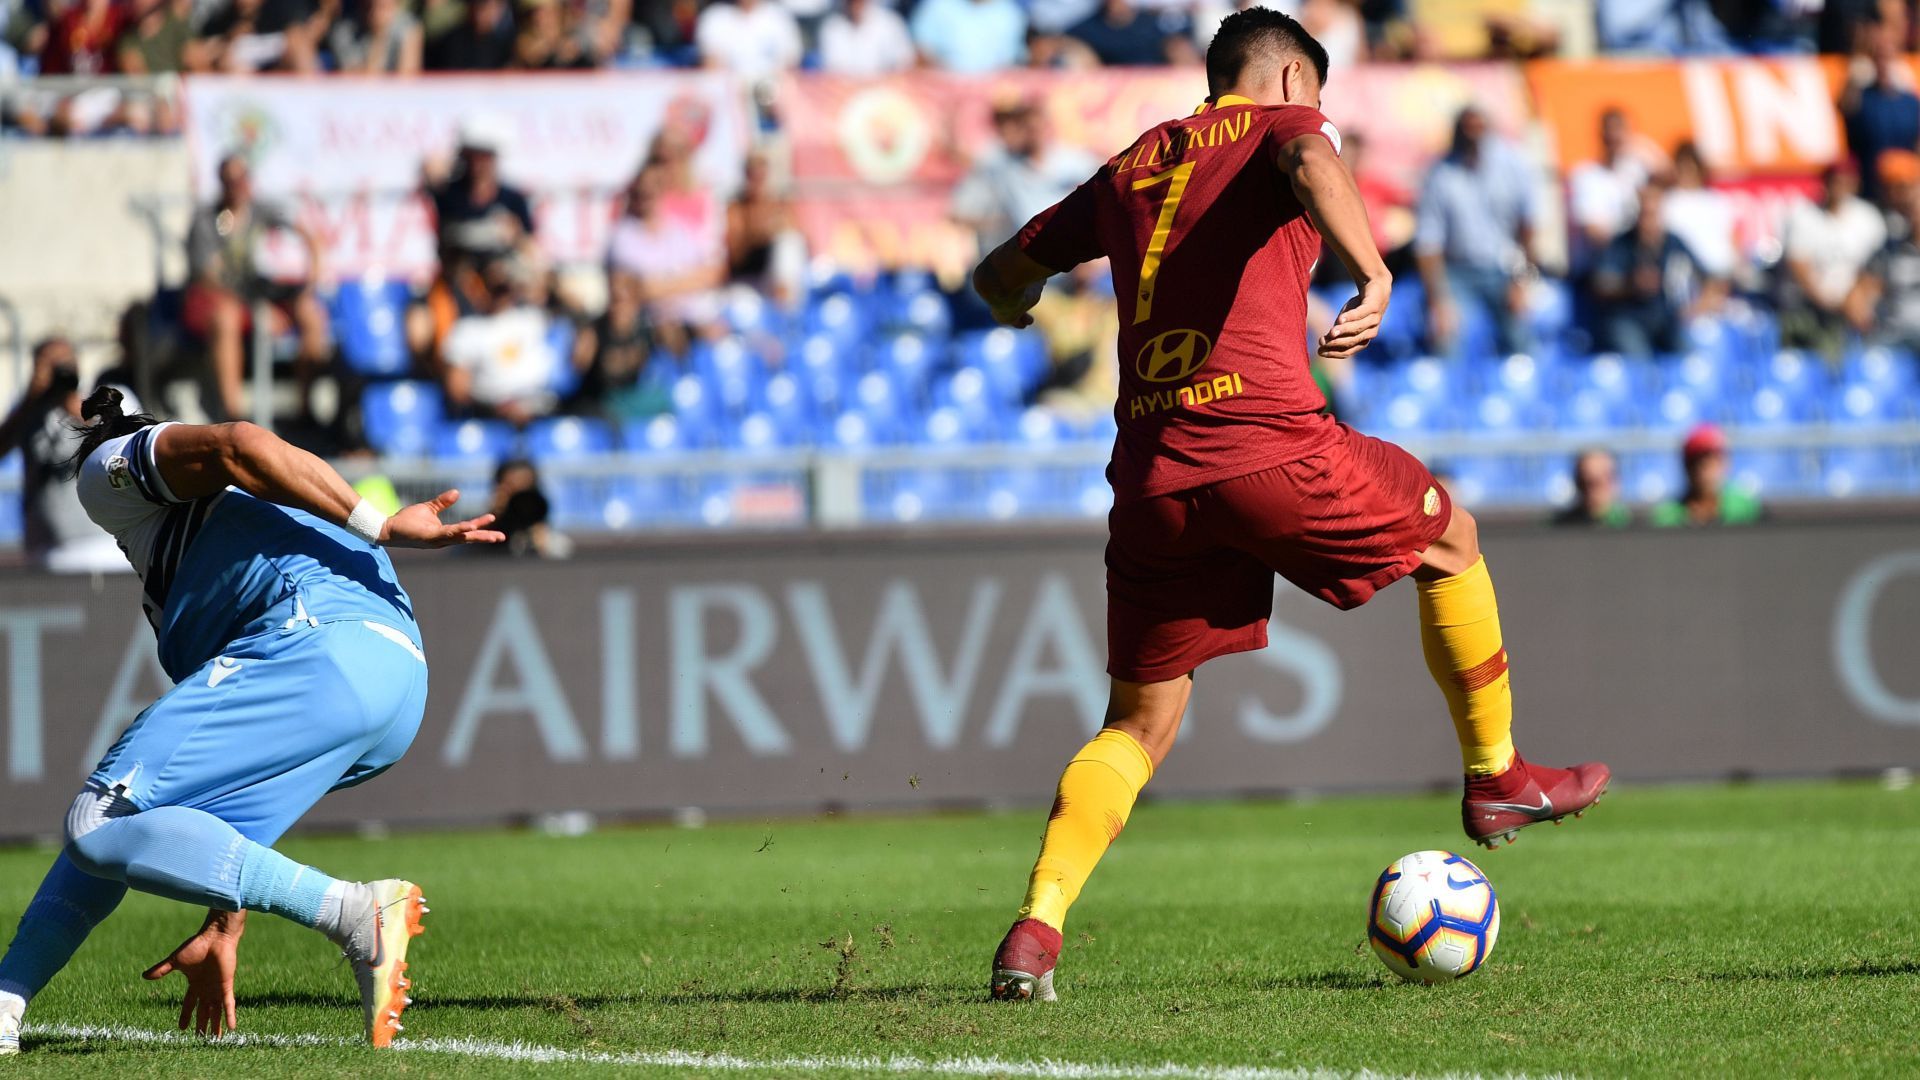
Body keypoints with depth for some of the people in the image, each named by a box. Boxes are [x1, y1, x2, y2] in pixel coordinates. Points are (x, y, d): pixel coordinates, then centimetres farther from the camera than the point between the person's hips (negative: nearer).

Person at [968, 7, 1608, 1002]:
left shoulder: (1131, 168, 23)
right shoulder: (1282, 124, 9)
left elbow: (1003, 274, 30)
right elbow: (1311, 164, -18)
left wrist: (1014, 303, 52)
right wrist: (1372, 277, -24)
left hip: (1150, 474, 5)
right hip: (1268, 444, -5)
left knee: (1139, 722, 12)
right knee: (1448, 535, 22)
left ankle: (1034, 929, -5)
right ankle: (1497, 780, 29)